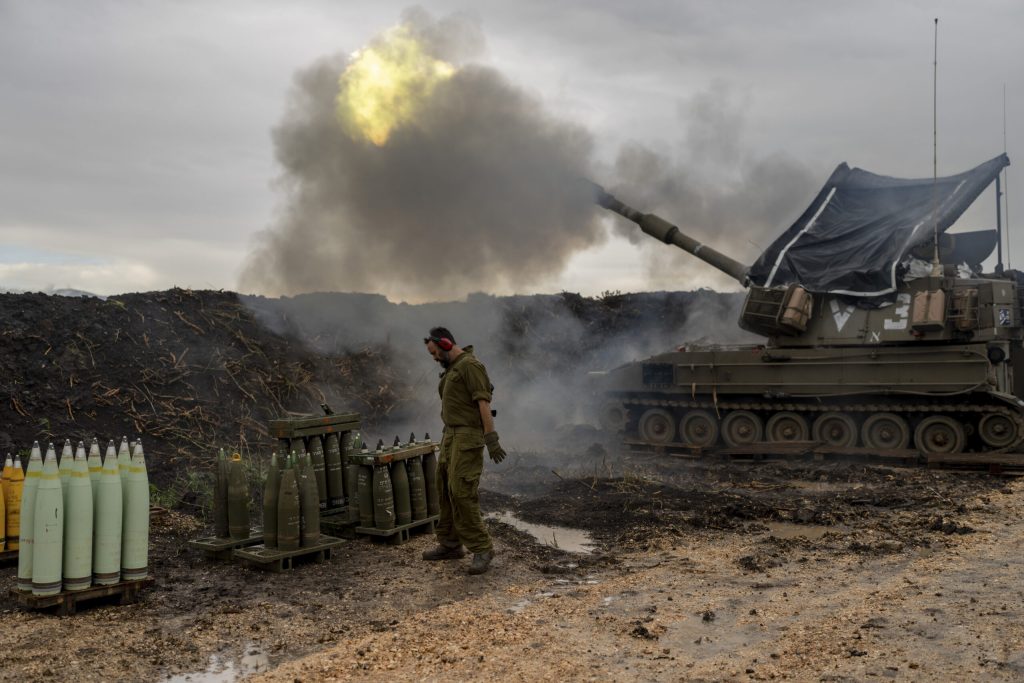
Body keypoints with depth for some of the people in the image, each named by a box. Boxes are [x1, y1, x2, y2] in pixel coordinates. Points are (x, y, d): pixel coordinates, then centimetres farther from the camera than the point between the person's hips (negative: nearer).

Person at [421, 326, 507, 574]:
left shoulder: (470, 365, -12)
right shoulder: (452, 369, 18)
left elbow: (483, 402, -18)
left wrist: (491, 438, -22)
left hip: (468, 437, -10)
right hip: (451, 435, 10)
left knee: (461, 492, -14)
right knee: (445, 490, 13)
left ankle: (481, 549, -7)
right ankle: (450, 544, 23)